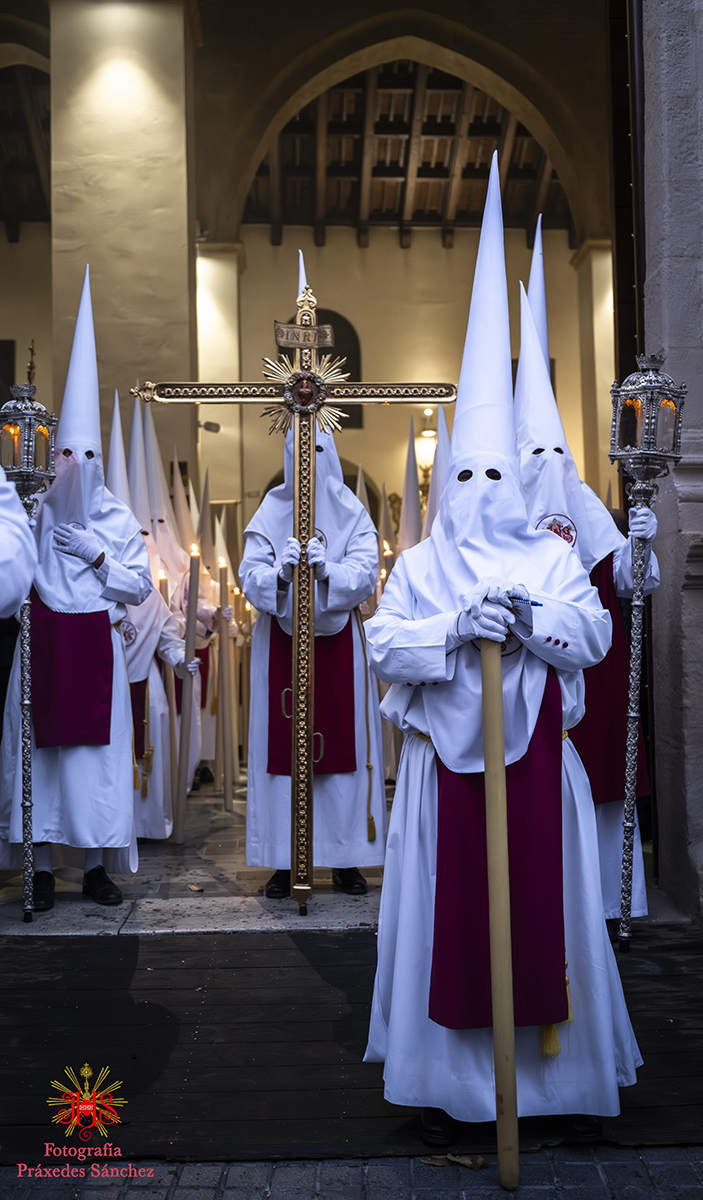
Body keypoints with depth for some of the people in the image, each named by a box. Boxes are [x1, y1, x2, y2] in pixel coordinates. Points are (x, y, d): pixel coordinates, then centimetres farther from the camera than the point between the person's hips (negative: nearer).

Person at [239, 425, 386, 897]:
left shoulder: (352, 514, 6)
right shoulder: (270, 513, 7)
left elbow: (365, 574, -7)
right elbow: (250, 577, -3)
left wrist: (327, 569, -26)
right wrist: (280, 572, -24)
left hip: (339, 641, 0)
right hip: (281, 641, 0)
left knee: (344, 745, 0)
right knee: (281, 746, -1)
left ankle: (347, 859, 11)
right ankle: (284, 861, 9)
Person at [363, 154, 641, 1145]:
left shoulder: (552, 559, 7)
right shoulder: (420, 563, 4)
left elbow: (595, 634, -3)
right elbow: (385, 643, -7)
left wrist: (535, 620, -20)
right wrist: (457, 628, -21)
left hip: (535, 753, 1)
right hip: (447, 756, -1)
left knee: (545, 904, 7)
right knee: (450, 908, 3)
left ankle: (566, 1072, 23)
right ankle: (444, 1082, 16)